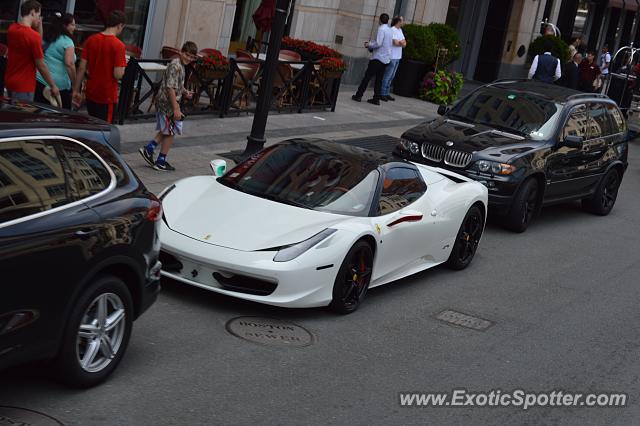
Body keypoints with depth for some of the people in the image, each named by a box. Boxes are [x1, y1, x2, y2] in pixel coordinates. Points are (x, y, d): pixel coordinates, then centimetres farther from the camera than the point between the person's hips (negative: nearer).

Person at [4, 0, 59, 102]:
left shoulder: (12, 29, 2)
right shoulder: (33, 35, -21)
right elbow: (41, 66, -16)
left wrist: (39, 26, 5)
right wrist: (53, 86, -6)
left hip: (9, 82, 8)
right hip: (24, 86, -8)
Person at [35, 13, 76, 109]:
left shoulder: (47, 38, 15)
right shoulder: (67, 41, -8)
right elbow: (69, 64, -17)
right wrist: (75, 83, -12)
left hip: (40, 80, 7)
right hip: (59, 85, -7)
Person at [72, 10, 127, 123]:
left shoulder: (91, 40, 1)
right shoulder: (118, 45, -15)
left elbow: (82, 68, 1)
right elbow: (118, 74, -19)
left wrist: (76, 90, 7)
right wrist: (123, 66, 2)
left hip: (91, 93, 5)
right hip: (107, 96, -5)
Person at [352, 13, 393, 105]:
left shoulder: (381, 29, -11)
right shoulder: (389, 29, 14)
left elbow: (378, 43, -20)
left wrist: (369, 45, -3)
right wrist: (371, 43, 20)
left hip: (378, 57, -7)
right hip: (386, 59, 8)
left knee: (367, 76, -3)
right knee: (379, 79, 9)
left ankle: (358, 95, -2)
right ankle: (376, 99, 7)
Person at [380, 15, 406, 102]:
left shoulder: (400, 30, 16)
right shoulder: (392, 30, -12)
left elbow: (404, 44, 10)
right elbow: (395, 43, -19)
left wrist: (399, 42, -12)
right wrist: (402, 42, 0)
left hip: (397, 57, 9)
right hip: (392, 57, -9)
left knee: (391, 76, 11)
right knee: (387, 76, -6)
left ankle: (386, 93, 16)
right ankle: (382, 94, -3)